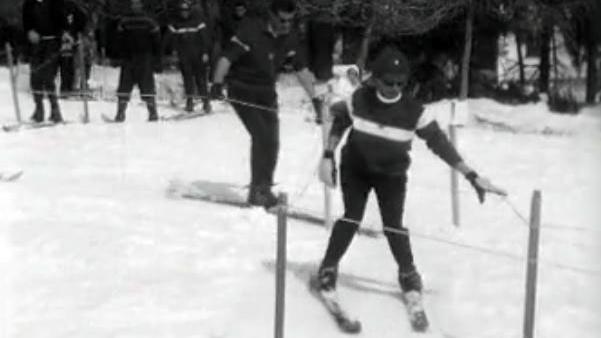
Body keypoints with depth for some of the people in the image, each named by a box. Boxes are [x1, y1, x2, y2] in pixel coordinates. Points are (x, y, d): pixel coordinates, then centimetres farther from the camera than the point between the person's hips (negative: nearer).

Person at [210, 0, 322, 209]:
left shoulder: (289, 38, -2)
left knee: (271, 142, 3)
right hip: (242, 91, -6)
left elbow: (301, 69, 5)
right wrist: (217, 83, -35)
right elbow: (227, 56, -22)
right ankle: (258, 190, -7)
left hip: (267, 93, 6)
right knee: (262, 136, -17)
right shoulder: (251, 30, -18)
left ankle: (263, 189, 18)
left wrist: (314, 98, 3)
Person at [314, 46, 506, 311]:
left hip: (392, 174, 0)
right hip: (355, 168, 0)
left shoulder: (413, 112, -20)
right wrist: (328, 157, -4)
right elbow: (339, 124, 1)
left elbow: (440, 143, -17)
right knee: (352, 216, -14)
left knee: (393, 224, -10)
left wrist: (472, 177, -21)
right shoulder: (358, 100, -18)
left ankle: (408, 273, 15)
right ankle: (328, 268, 6)